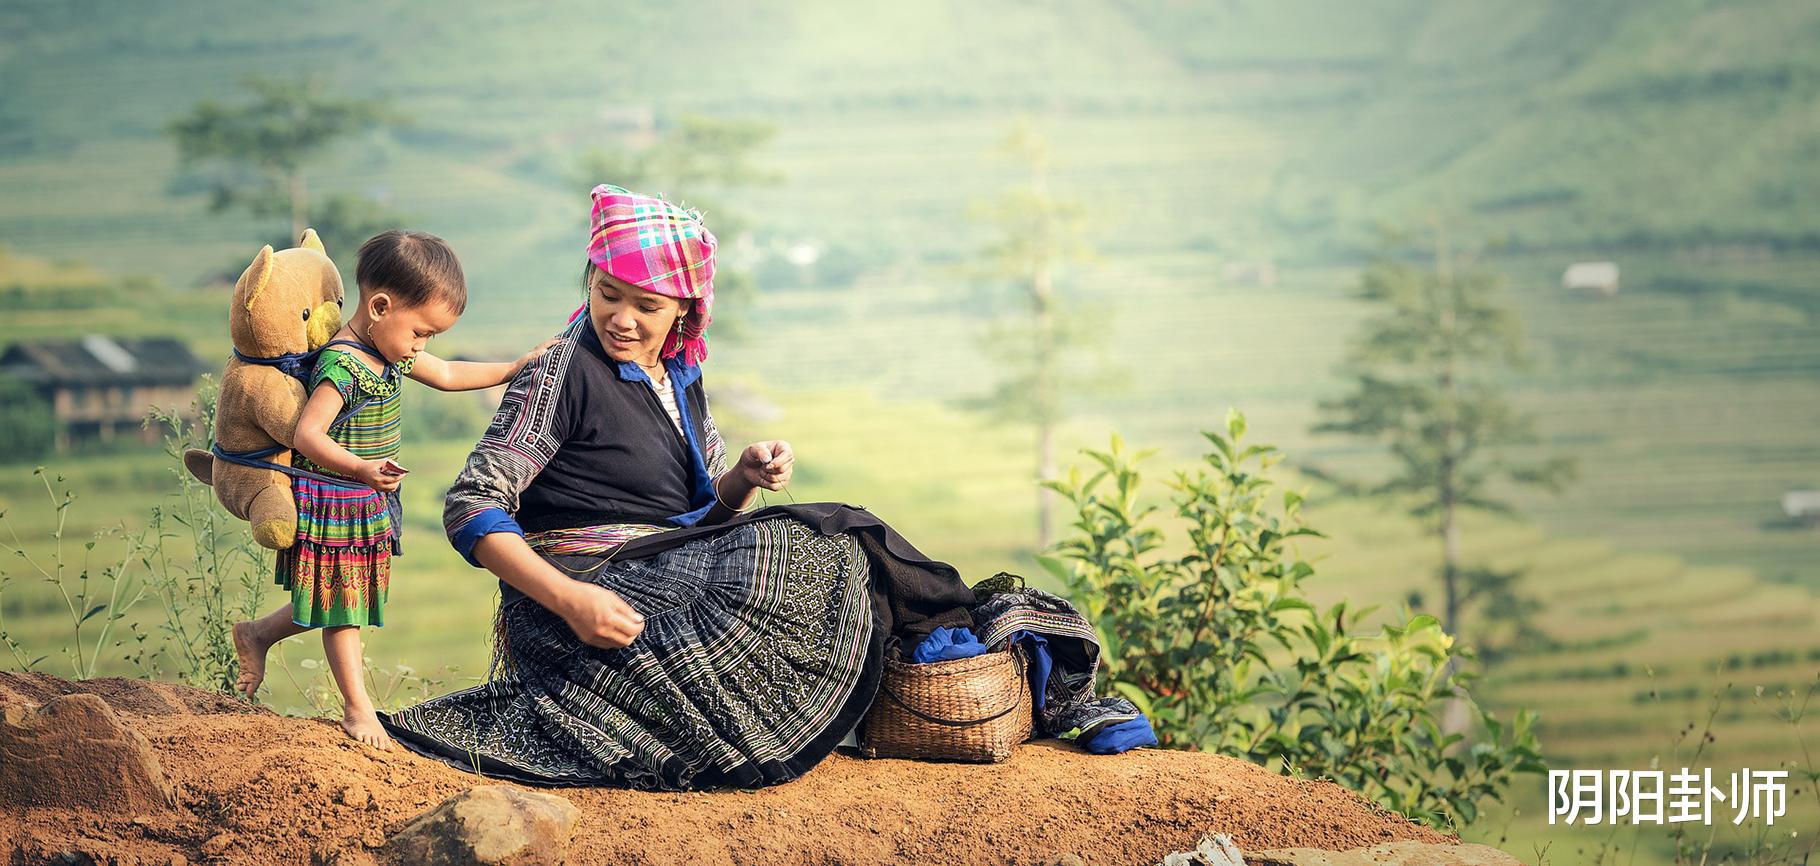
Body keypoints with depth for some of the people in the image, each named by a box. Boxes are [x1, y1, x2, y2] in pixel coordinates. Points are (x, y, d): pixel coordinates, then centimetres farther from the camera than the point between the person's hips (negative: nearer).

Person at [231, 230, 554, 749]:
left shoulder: (392, 351, 4)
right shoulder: (342, 366, -26)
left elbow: (447, 375, 19)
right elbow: (308, 433, -31)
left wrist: (515, 369, 19)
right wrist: (362, 469, -44)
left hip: (369, 507, 9)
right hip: (333, 503, -9)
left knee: (347, 602, 17)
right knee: (343, 606, 3)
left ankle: (257, 634, 34)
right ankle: (357, 708, 12)